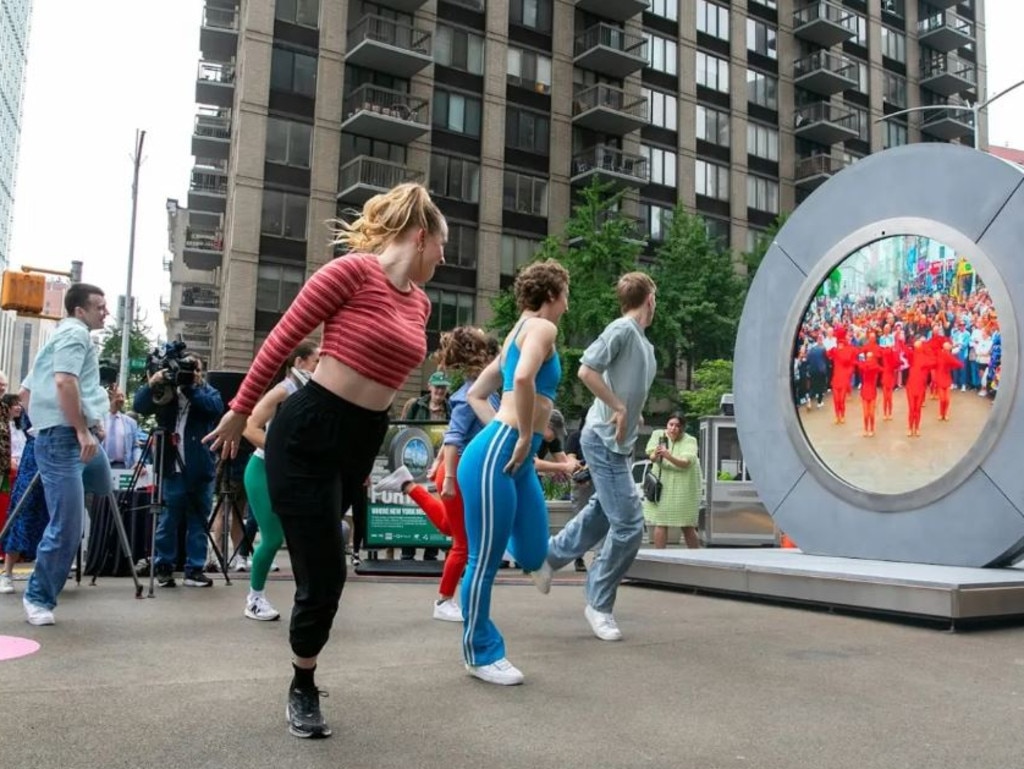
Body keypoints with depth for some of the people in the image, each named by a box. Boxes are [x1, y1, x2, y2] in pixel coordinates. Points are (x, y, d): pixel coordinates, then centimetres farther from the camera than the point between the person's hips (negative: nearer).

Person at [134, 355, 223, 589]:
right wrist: (151, 384, -20)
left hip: (201, 471, 1)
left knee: (198, 523, 5)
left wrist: (191, 389, -18)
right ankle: (163, 568, 12)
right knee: (167, 522, 2)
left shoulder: (208, 392, 11)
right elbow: (140, 406, -5)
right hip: (173, 469, -1)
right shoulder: (166, 392, 9)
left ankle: (194, 569, 10)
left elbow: (217, 407, -10)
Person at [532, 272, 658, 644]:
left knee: (602, 513, 20)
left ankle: (548, 556, 37)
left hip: (619, 443, 9)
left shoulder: (644, 343, 13)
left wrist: (633, 418, 4)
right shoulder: (622, 329, -14)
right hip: (605, 440, -9)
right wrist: (618, 409, -17)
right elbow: (587, 371, -22)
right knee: (629, 526, -7)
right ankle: (599, 605, 8)